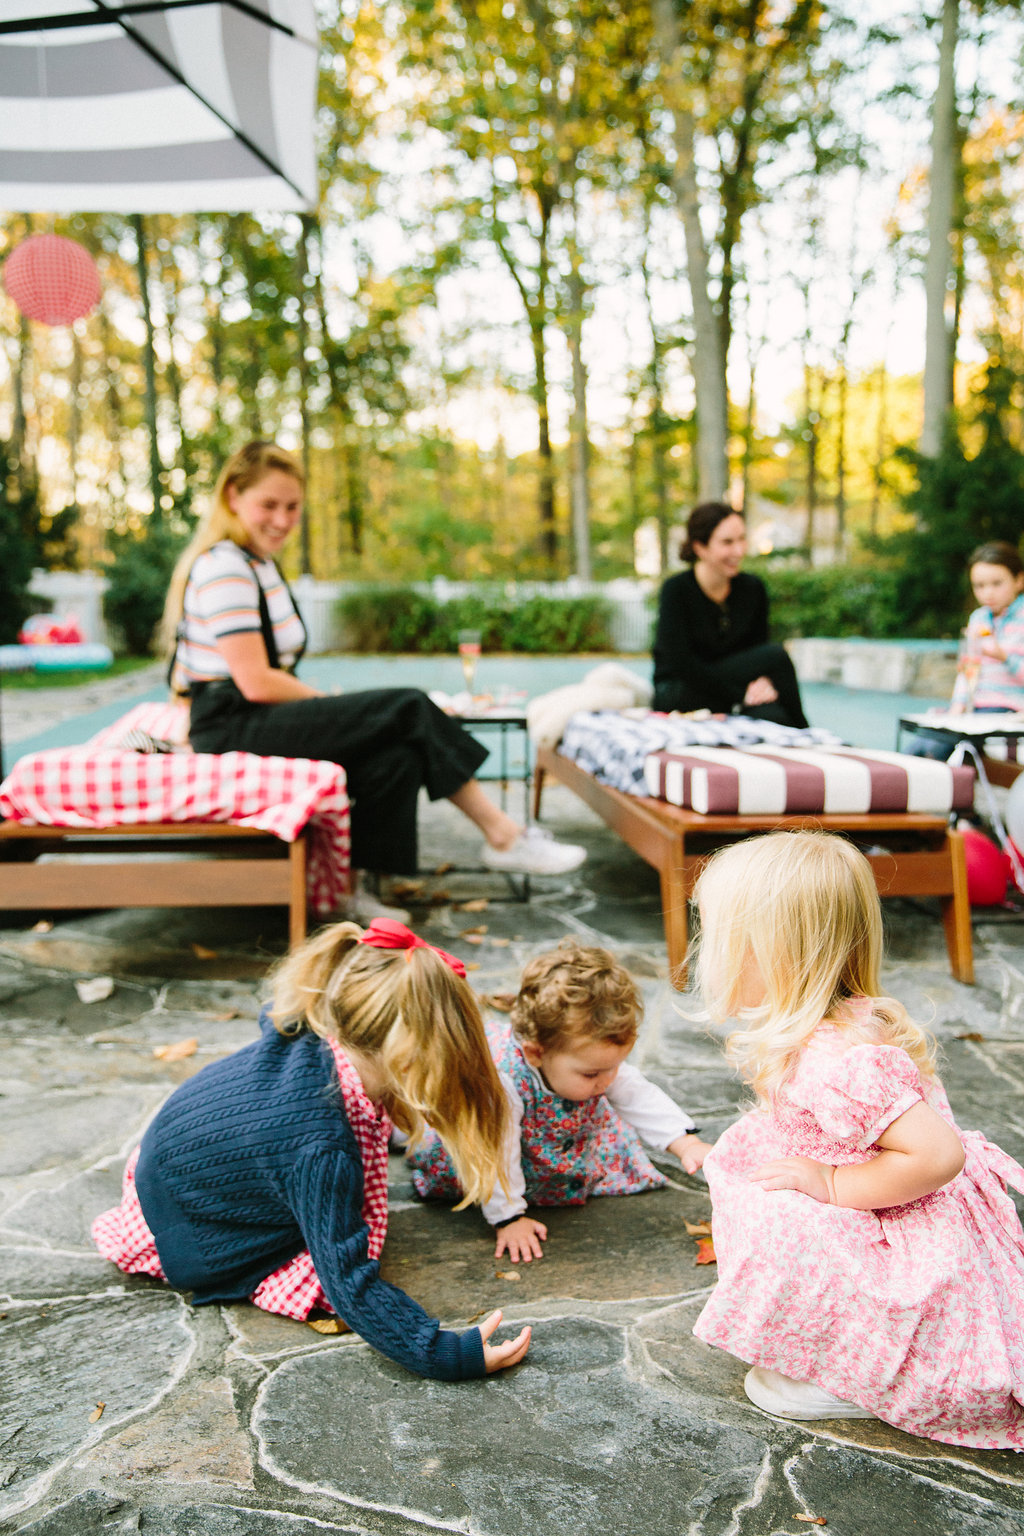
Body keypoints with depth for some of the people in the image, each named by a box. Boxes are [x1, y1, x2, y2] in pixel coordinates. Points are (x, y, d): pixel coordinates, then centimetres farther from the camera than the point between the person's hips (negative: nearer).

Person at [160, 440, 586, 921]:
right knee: (409, 709, -17)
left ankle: (345, 885, -9)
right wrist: (332, 700, -7)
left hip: (259, 719, 9)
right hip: (234, 728, -9)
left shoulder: (258, 564, 19)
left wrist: (331, 703, 0)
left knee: (395, 758, -15)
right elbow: (256, 682, -19)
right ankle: (502, 836, -9)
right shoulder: (224, 569, -13)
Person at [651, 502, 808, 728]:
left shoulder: (753, 588, 2)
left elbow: (760, 645, 8)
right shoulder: (676, 590, -14)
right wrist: (741, 694, -23)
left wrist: (761, 680, -16)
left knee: (771, 716, -33)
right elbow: (682, 665, -20)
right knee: (777, 656, -24)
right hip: (679, 698, -4)